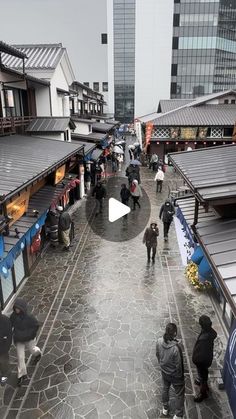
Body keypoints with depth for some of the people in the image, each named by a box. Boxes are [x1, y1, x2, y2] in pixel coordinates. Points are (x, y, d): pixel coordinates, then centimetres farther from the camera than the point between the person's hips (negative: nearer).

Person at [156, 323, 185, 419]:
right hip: (174, 374, -5)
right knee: (179, 394, 21)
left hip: (164, 371, 5)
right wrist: (180, 375, -5)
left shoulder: (159, 341, -22)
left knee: (165, 389, 30)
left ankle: (165, 409, 51)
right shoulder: (176, 347, -38)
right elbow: (178, 365, -24)